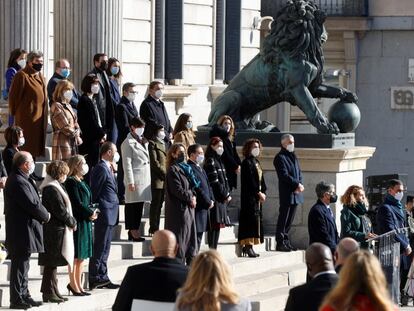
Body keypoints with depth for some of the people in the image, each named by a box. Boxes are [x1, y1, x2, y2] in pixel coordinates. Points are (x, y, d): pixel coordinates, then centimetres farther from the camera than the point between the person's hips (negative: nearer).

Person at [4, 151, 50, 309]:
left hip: (23, 230, 11)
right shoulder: (19, 182, -20)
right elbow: (32, 205, -22)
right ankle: (17, 300, -1)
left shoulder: (21, 179, 14)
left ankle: (24, 296, 24)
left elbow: (33, 202, 16)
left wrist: (43, 214, 2)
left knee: (23, 265, 16)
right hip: (22, 232, -11)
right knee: (20, 265, -5)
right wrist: (46, 216, -6)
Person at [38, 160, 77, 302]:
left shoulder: (54, 186, 14)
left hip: (54, 230, 10)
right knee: (52, 262, -5)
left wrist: (72, 221, 7)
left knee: (52, 263, 13)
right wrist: (72, 222, -6)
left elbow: (63, 207, 17)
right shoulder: (52, 189, -18)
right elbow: (60, 210, -19)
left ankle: (52, 292, 19)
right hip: (55, 230, -10)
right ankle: (49, 293, -1)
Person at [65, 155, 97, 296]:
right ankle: (73, 284, 0)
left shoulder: (82, 182, 17)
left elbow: (89, 203, 18)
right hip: (77, 222, -10)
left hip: (86, 222, 10)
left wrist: (93, 211, -1)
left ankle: (79, 285, 18)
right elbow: (77, 203, -18)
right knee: (76, 256, -4)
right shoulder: (71, 182, -12)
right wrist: (90, 213, -9)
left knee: (82, 256, 12)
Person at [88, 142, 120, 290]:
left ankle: (102, 278, 19)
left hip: (109, 215, 10)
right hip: (104, 215, -10)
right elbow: (94, 192, -17)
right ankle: (95, 279, -3)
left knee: (104, 248, 13)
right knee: (100, 248, -6)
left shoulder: (107, 168, 17)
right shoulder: (101, 168, -15)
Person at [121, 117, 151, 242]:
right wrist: (130, 182, -16)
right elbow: (127, 163, -12)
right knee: (133, 206, -5)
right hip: (135, 179, -8)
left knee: (140, 205, 10)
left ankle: (134, 231, 15)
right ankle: (133, 232, -3)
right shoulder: (128, 143, -7)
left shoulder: (143, 141, 18)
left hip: (144, 179, 8)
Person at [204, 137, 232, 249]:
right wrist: (226, 195, -10)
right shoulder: (210, 161, -10)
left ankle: (213, 249, 11)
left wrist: (227, 194, 6)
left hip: (222, 199, 9)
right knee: (214, 226, -10)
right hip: (215, 198, -9)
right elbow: (215, 182, -15)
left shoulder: (218, 161, 19)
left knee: (217, 226, 9)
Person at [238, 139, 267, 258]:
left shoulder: (256, 162, 18)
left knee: (257, 220, 8)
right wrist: (258, 193, -15)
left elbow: (261, 179, 17)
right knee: (251, 218, -12)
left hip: (257, 196, 9)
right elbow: (250, 180, -16)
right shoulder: (247, 163, -10)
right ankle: (248, 245, -13)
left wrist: (263, 192, 4)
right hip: (249, 196, -9)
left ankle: (247, 246, 10)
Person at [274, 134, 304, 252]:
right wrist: (297, 184, -18)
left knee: (290, 219, 12)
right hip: (286, 193, -8)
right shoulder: (280, 157, -9)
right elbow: (285, 175, -16)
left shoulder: (293, 156, 18)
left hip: (295, 193, 8)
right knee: (283, 219, -4)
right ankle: (280, 243, -1)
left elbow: (299, 172, 16)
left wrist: (300, 185, -2)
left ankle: (286, 241, 18)